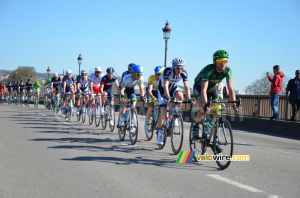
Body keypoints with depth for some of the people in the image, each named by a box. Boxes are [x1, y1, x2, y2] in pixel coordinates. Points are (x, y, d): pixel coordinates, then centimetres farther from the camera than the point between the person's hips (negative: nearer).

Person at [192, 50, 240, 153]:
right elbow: (203, 89, -41)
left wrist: (234, 105, -32)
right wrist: (206, 105, -52)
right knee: (204, 110, -27)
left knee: (217, 111, -10)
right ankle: (196, 125, 4)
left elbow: (231, 89, -23)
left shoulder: (227, 71, -23)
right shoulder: (208, 69, -35)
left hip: (212, 87, 4)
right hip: (199, 87, -4)